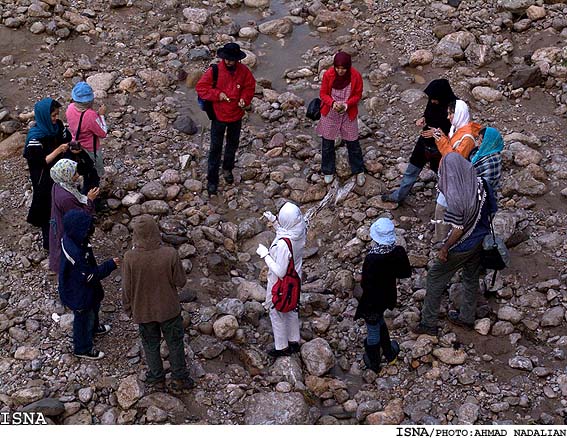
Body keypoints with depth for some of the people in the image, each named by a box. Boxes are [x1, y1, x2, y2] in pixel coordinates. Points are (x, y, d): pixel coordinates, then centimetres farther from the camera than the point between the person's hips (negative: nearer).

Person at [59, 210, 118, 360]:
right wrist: (110, 265, -26)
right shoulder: (76, 253, -43)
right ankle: (82, 348, 41)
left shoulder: (70, 237, -15)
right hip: (79, 293, -9)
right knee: (84, 317, 16)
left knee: (94, 305, 34)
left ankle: (94, 327, 63)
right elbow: (89, 276, -31)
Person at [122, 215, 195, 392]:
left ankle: (157, 378, 41)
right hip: (169, 309, 0)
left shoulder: (130, 258, -25)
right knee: (175, 343, 22)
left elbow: (127, 289, -13)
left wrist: (128, 309, 5)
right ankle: (179, 378, 38)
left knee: (151, 344, 24)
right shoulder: (170, 254, -27)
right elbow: (180, 281, -14)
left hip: (143, 310, 1)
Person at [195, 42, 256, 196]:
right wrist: (217, 94, -24)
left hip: (236, 115, 3)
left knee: (233, 144, 22)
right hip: (219, 115, -3)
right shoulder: (215, 70, -18)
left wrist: (245, 98, -13)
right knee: (215, 148, 3)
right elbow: (200, 87, -15)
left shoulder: (244, 71, -10)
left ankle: (228, 169, 46)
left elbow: (250, 86, 5)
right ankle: (212, 180, 11)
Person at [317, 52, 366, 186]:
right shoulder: (328, 75, -18)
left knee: (353, 143, 10)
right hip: (330, 114, 1)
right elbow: (323, 94, -8)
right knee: (327, 143, 13)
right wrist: (332, 103, -27)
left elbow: (358, 95, -6)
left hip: (348, 114, 0)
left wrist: (347, 104, -24)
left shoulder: (356, 76, -18)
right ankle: (328, 171, 33)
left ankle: (359, 171, 30)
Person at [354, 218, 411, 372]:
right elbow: (406, 273, -3)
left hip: (372, 301, -5)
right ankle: (389, 353, 50)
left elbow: (367, 285, -26)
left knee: (373, 330, 18)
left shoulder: (372, 258, -34)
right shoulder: (399, 251, -18)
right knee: (380, 322, 33)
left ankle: (374, 363, 41)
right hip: (387, 296, 5)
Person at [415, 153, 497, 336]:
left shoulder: (455, 198, -32)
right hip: (480, 240, 7)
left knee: (435, 278, 11)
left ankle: (429, 323, 20)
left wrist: (444, 249, -11)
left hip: (463, 246, -7)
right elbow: (489, 210, 3)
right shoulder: (480, 183, -11)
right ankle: (467, 317, 42)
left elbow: (458, 230, -25)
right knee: (471, 278, 24)